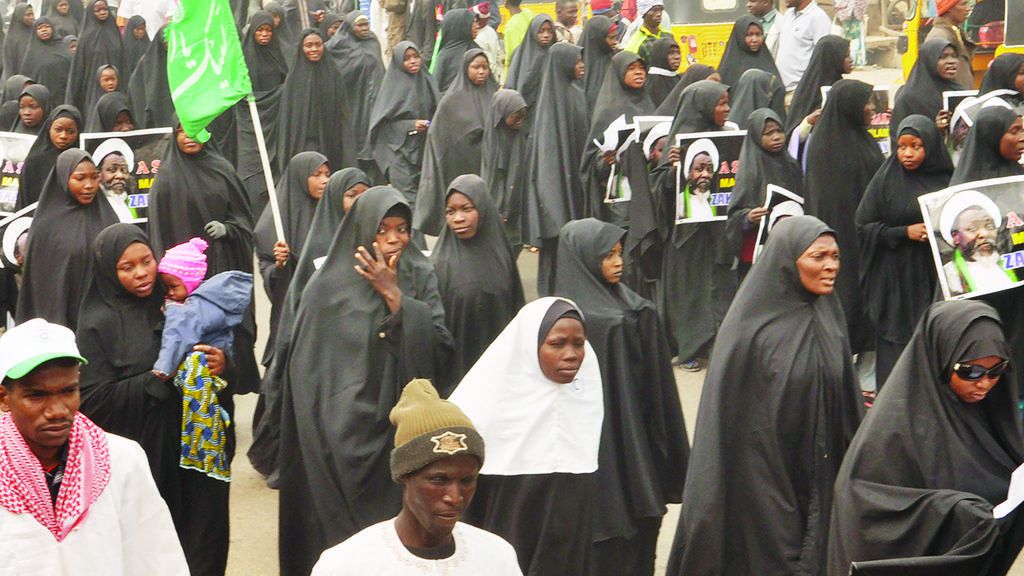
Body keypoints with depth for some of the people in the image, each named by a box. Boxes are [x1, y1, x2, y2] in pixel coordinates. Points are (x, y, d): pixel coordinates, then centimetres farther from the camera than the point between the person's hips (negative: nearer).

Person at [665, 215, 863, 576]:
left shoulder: (828, 317, 3)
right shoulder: (751, 326, -14)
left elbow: (846, 400, 12)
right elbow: (727, 411, -13)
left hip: (820, 476, 6)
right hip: (762, 478, -5)